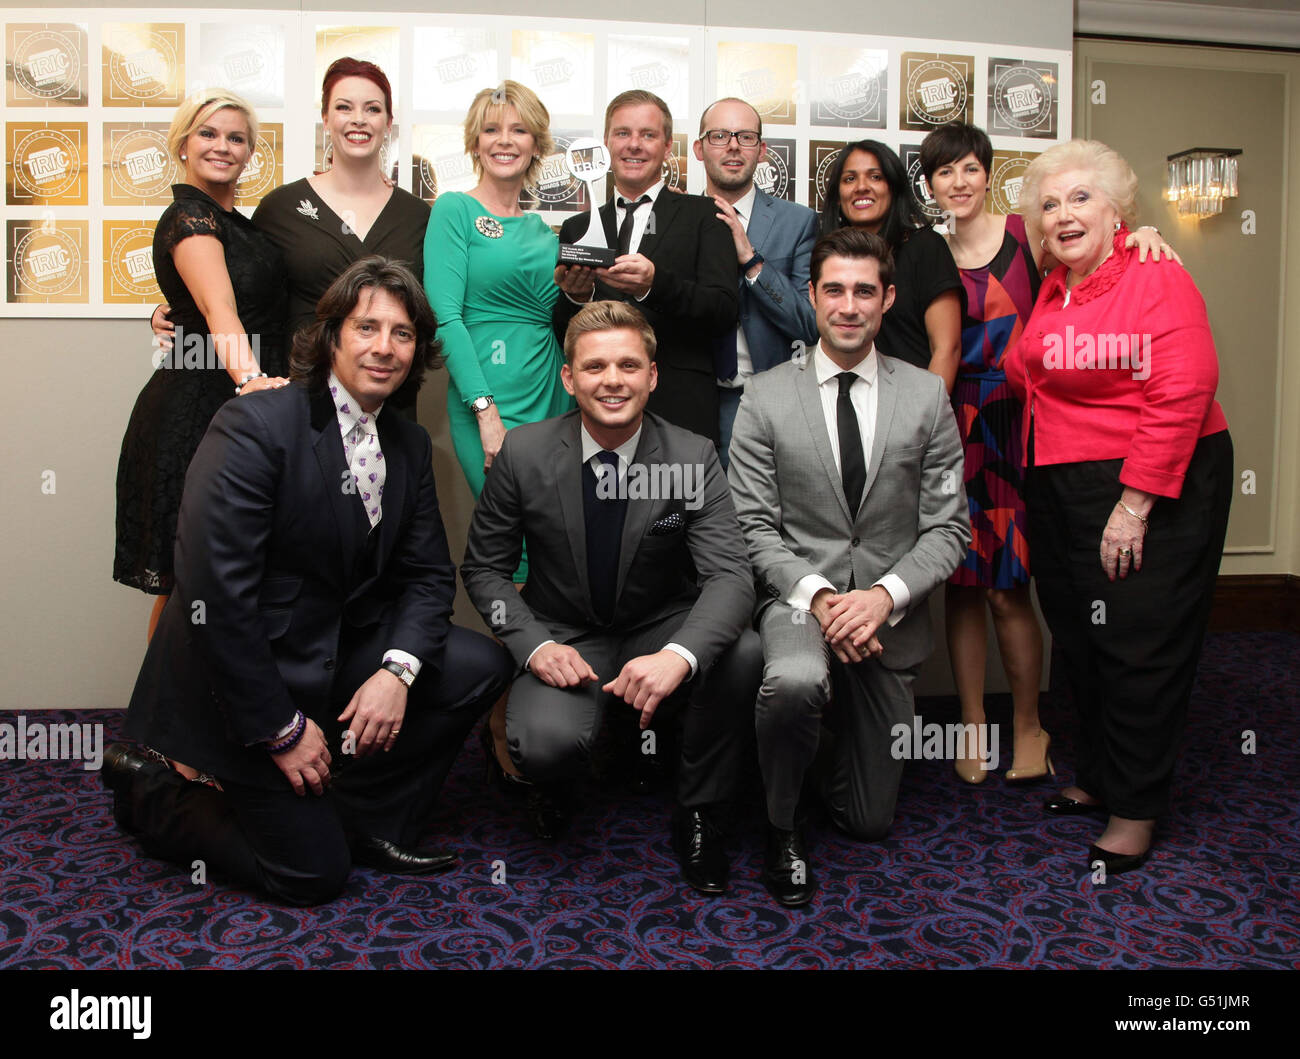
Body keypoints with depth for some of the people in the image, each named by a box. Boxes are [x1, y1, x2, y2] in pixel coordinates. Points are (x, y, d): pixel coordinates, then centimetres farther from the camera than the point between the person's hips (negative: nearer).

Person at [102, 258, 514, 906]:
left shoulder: (409, 445, 3)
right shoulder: (255, 427, -20)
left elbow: (428, 573, 4)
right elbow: (213, 596, -24)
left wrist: (397, 669, -16)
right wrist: (281, 730, -20)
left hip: (342, 656, 7)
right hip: (242, 681, -7)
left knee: (480, 665, -10)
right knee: (312, 875, -4)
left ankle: (364, 820, 6)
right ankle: (153, 797, 19)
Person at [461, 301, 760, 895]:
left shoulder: (693, 458, -12)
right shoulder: (524, 452, -9)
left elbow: (729, 575, -21)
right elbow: (484, 567, -1)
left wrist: (678, 655, -42)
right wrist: (535, 645, -20)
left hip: (659, 630, 1)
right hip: (565, 639, 0)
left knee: (742, 653, -31)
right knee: (546, 743, -32)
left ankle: (699, 812, -5)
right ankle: (552, 781, 11)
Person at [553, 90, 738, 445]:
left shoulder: (706, 215, 7)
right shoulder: (577, 229, 16)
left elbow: (725, 311, -5)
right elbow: (563, 335, 13)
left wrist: (654, 285, -21)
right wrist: (574, 296, -9)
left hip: (680, 413, -2)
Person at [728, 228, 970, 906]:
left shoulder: (926, 397, 1)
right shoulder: (765, 398, -2)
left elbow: (947, 528, -1)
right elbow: (755, 526, -4)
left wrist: (884, 595, -17)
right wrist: (816, 595, -19)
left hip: (890, 611, 2)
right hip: (797, 594, -2)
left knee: (869, 820, 9)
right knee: (794, 681, -39)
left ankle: (832, 757, 47)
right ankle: (780, 826, -8)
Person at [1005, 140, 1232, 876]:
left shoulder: (1158, 280, -11)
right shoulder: (1050, 295, 12)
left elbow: (1182, 395, -19)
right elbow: (1025, 376, 22)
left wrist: (1134, 502, -21)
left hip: (1155, 488, -7)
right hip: (1061, 488, 8)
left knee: (1140, 647, -1)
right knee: (1082, 641, 15)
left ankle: (1137, 809, 15)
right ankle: (1099, 777, 34)